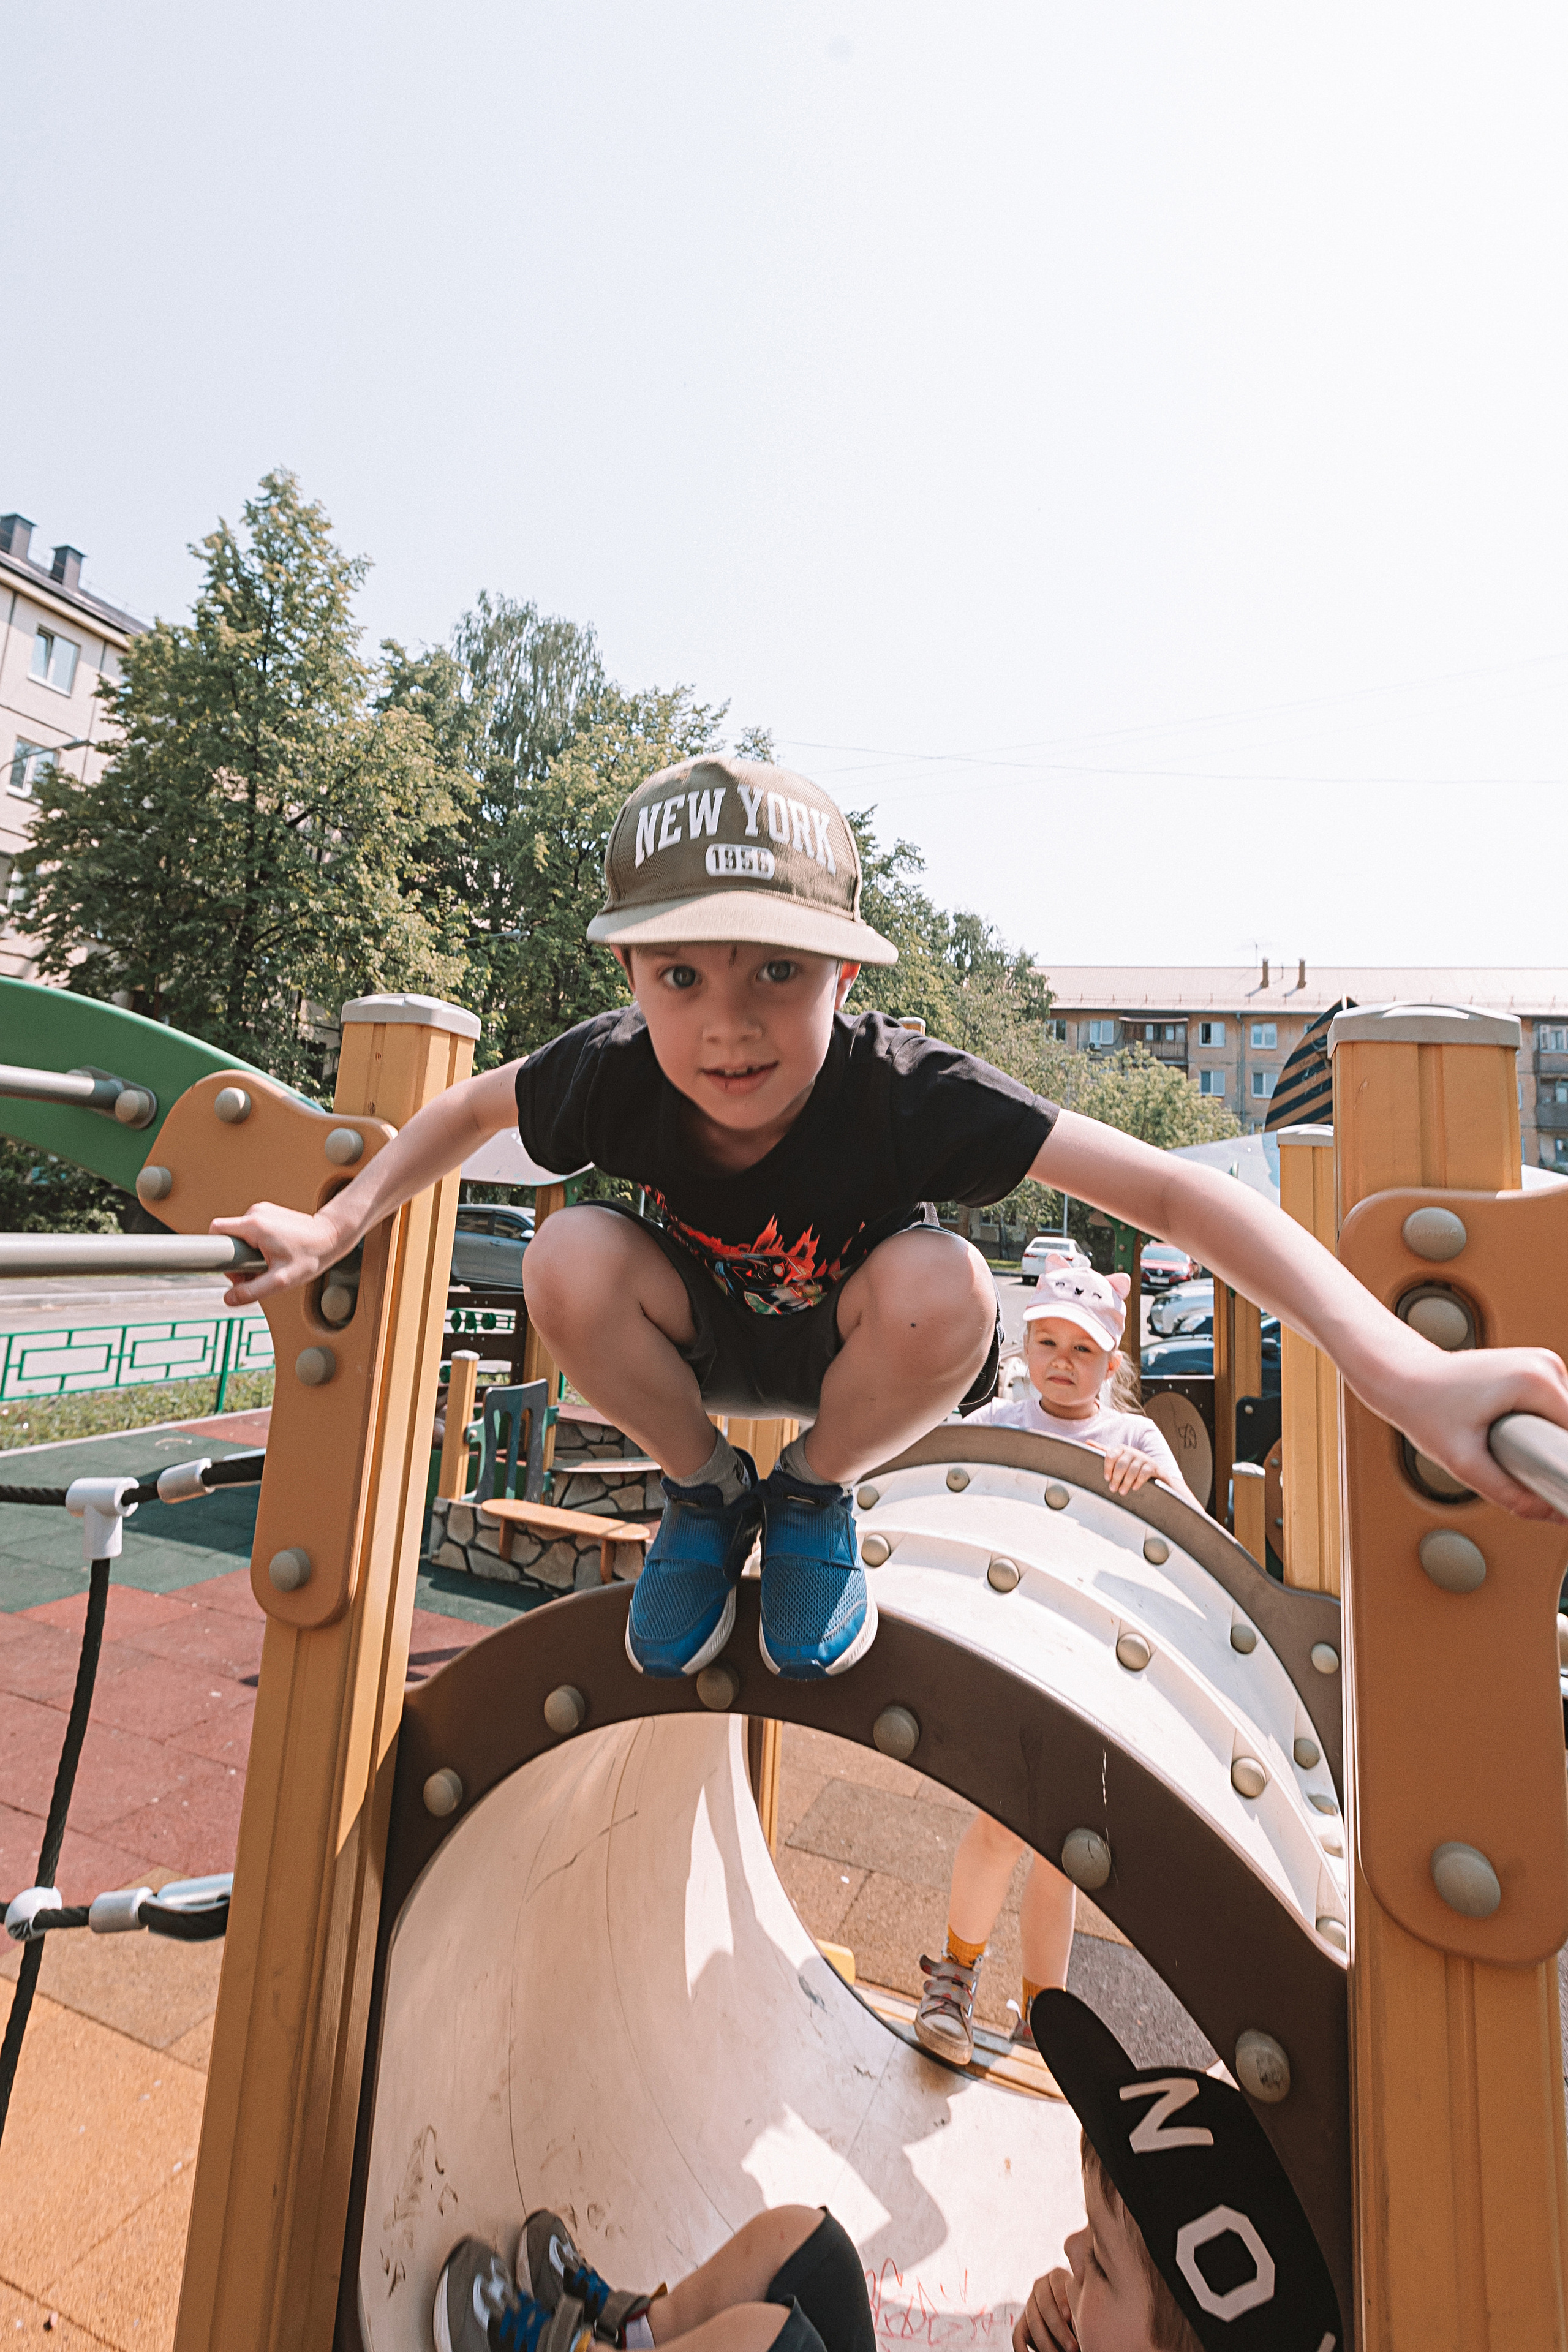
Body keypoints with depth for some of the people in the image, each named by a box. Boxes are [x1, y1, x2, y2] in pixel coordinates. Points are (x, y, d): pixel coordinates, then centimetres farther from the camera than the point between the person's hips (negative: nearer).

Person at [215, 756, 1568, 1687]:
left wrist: (1403, 1370, -44)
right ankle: (704, 1490, 2)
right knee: (570, 1259, -27)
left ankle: (815, 1494, 0)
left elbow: (1162, 1189, -36)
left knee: (942, 1287, -35)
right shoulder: (614, 1075, -25)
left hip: (853, 1356, -1)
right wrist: (334, 1228, -12)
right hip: (704, 1345, 2)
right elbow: (469, 1110, -3)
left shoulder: (901, 1091, -34)